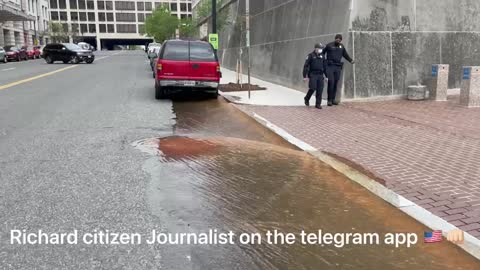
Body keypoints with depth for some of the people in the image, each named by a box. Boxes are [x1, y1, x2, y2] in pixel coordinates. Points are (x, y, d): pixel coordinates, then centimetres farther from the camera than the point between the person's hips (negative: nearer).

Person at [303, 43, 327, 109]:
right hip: (313, 75, -5)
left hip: (320, 75, 5)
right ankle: (307, 99, 15)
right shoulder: (311, 55, -2)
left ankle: (318, 104, 6)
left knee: (320, 90, -1)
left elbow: (325, 66, 19)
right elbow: (306, 66, -5)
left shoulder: (322, 56, 13)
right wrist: (305, 76, -10)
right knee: (312, 88, -11)